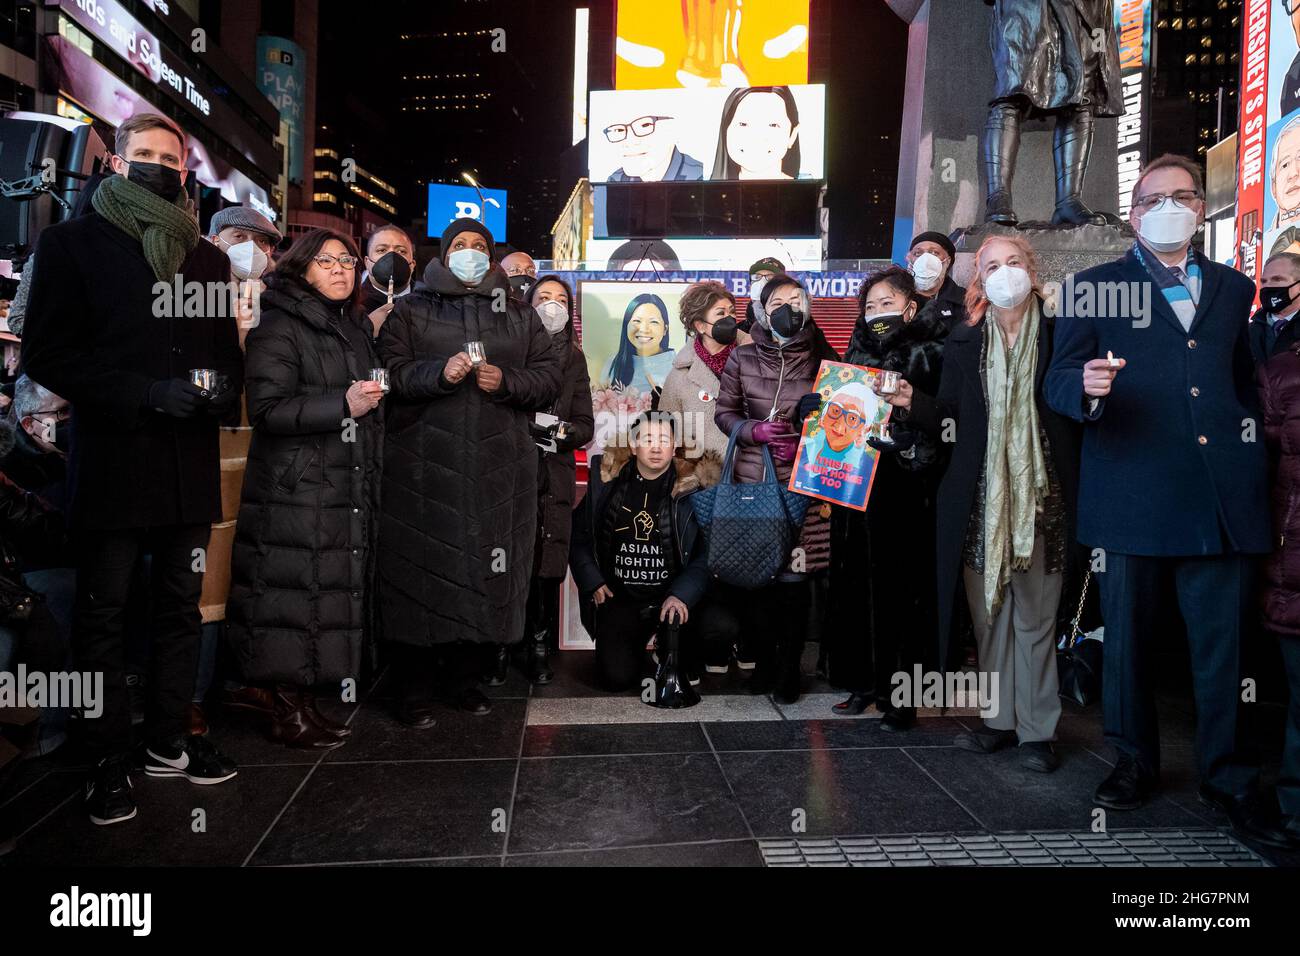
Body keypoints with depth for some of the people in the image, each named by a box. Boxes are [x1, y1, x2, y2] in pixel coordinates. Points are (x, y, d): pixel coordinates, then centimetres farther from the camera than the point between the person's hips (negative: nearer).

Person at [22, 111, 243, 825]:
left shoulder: (208, 258, 16)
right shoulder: (73, 242, 3)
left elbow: (228, 353, 19)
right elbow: (45, 353, -5)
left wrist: (224, 392, -4)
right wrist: (143, 394, -17)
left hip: (190, 464, 4)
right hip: (110, 461, -4)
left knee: (180, 607, 11)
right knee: (102, 613, 3)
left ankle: (168, 740, 24)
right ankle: (109, 761, 15)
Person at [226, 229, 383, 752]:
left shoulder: (357, 328, 19)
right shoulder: (279, 327, -6)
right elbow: (267, 408, -16)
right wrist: (343, 405, -22)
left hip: (350, 490, 8)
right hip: (295, 492, -8)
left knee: (333, 594, 9)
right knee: (294, 598, -4)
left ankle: (305, 702, 19)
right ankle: (287, 713, 8)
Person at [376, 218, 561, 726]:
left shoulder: (519, 315, 18)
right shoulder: (410, 310, 12)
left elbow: (549, 376, 11)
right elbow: (390, 373, 0)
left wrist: (506, 380, -7)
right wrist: (439, 373, -16)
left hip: (499, 466, 2)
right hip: (425, 464, -2)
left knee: (482, 570, 3)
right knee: (423, 569, -2)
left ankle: (464, 675, 19)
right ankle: (415, 688, 10)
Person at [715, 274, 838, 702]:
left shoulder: (823, 358, 3)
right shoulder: (743, 358, 5)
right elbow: (724, 412, 9)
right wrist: (756, 431, -8)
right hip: (752, 480, 1)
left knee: (795, 576, -1)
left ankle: (789, 667, 16)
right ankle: (764, 661, 21)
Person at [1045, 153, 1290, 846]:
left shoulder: (1233, 289, 18)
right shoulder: (1096, 287, 7)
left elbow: (1243, 378, 26)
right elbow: (1058, 378, -2)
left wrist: (1250, 428, 12)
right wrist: (1087, 387, -23)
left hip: (1222, 495, 2)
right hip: (1130, 493, -2)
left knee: (1222, 643, 5)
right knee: (1128, 636, 8)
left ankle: (1226, 776, 20)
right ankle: (1134, 759, 24)